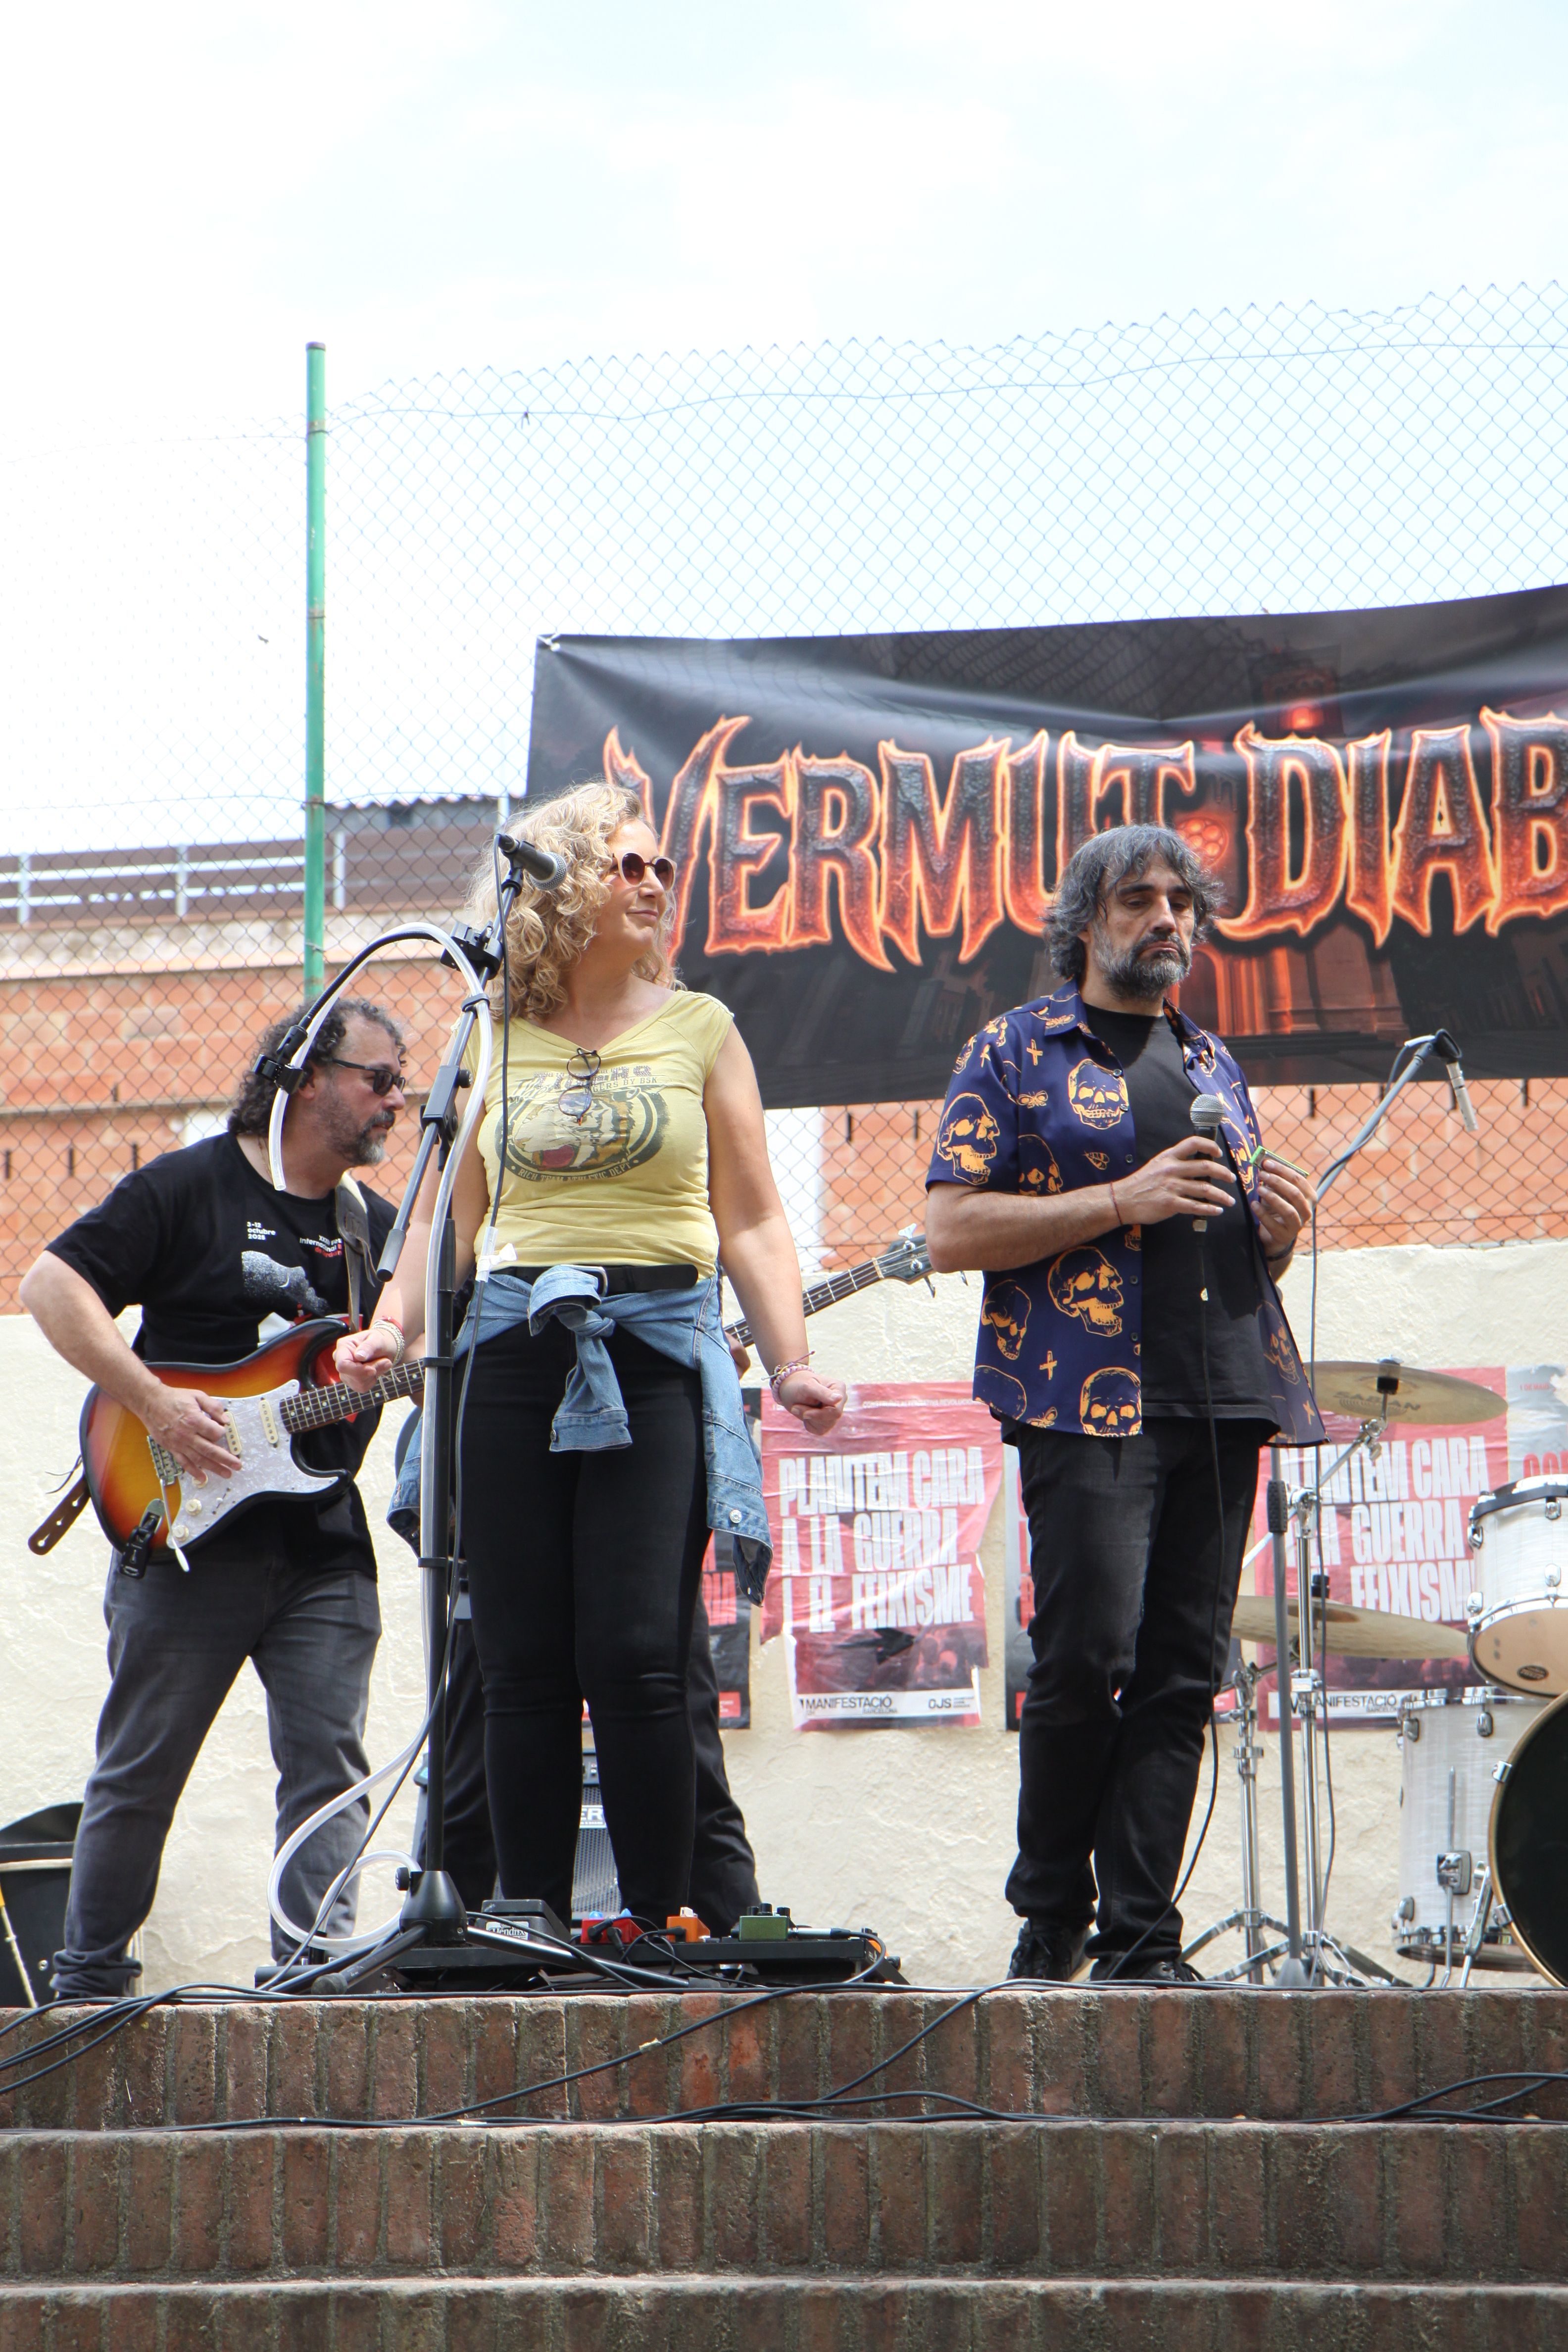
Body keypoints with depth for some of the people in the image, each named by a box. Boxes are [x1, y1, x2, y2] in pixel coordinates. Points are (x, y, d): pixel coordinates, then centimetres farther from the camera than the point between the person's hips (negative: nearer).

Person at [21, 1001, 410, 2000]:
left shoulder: (380, 1227, 16)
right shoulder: (190, 1188, -2)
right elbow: (52, 1283, -9)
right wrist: (156, 1402, -17)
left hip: (326, 1548, 5)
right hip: (188, 1536, -5)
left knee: (328, 1762, -5)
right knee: (139, 1773, 1)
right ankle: (88, 1978, 11)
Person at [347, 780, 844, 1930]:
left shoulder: (699, 1029, 10)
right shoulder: (491, 1042, 14)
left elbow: (751, 1221, 8)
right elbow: (453, 1219, 17)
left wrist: (793, 1363, -3)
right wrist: (392, 1330, 1)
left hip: (658, 1357, -2)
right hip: (515, 1358, 2)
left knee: (637, 1659, -12)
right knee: (525, 1668, 0)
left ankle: (658, 1924, -4)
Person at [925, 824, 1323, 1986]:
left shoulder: (1214, 1064, 23)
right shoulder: (1018, 1052, 6)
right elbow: (953, 1230, -4)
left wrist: (1277, 1230, 5)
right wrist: (1125, 1202, -11)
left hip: (1224, 1399, 5)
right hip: (1089, 1396, -5)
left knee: (1183, 1672, 0)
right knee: (1088, 1656, -14)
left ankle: (1139, 1941, 1)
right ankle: (1052, 1915, 4)